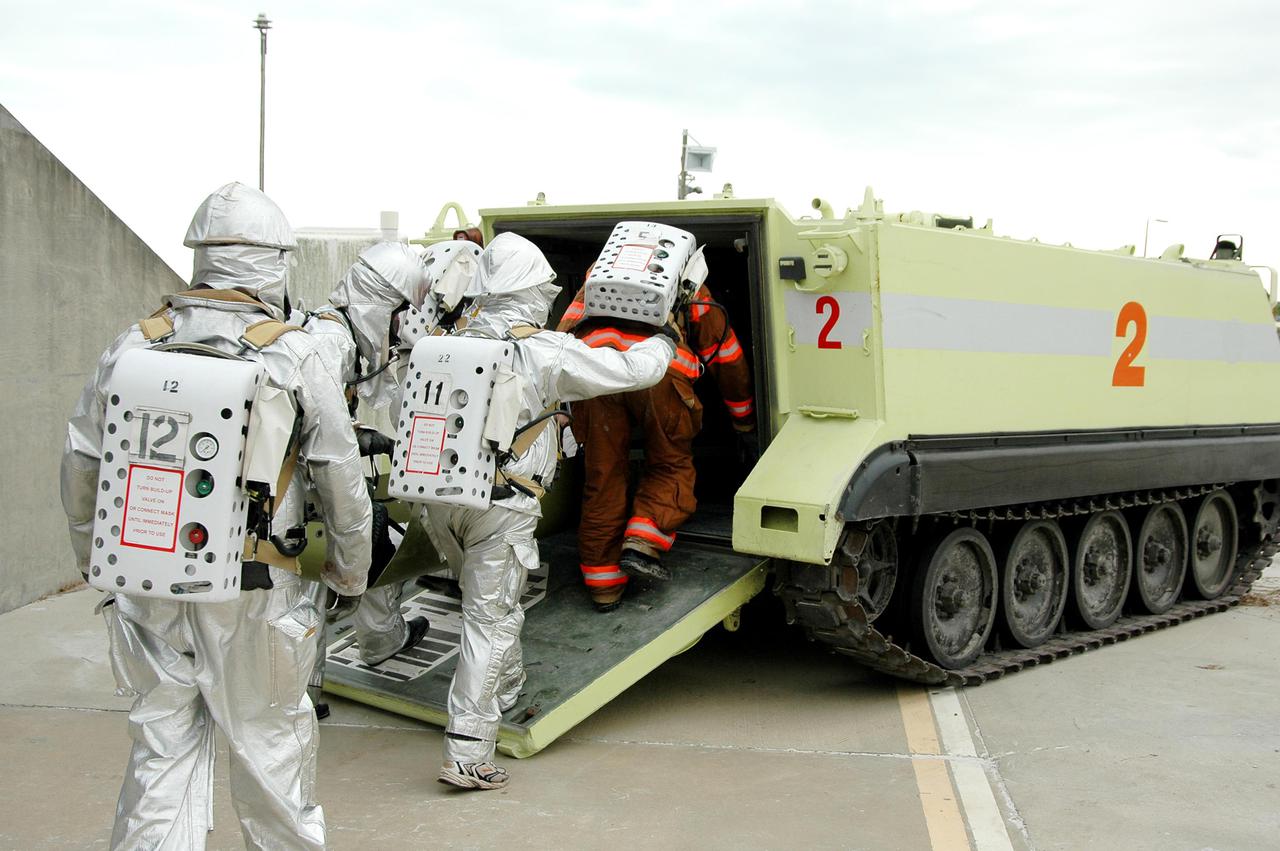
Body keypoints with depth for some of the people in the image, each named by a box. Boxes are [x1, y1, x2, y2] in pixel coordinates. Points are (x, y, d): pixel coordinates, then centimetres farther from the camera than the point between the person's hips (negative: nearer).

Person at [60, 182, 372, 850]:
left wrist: (96, 561, 21)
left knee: (163, 746, 13)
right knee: (269, 739, 14)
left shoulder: (133, 348, 0)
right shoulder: (294, 357, -9)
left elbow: (81, 468, 6)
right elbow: (341, 481, -4)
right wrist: (350, 572, 11)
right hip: (253, 594, -3)